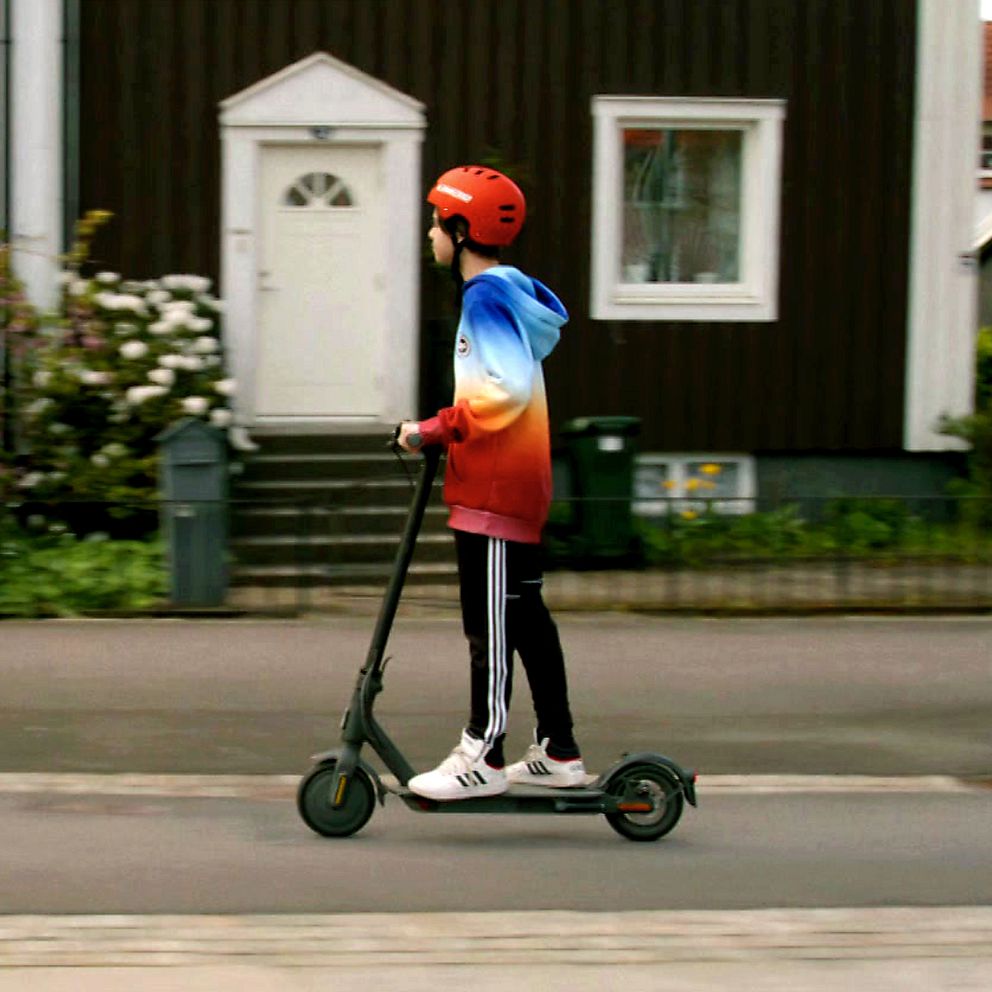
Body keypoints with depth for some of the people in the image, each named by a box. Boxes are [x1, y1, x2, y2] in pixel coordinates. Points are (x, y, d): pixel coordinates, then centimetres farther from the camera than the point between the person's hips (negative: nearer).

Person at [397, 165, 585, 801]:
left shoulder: (486, 297, -14)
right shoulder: (510, 291, 17)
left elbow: (507, 390, -23)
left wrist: (436, 430, -19)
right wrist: (442, 431, 16)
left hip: (495, 486, -10)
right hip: (517, 484, 10)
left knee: (491, 622, -7)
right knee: (524, 615, 13)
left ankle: (484, 757, -5)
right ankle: (559, 753, 18)